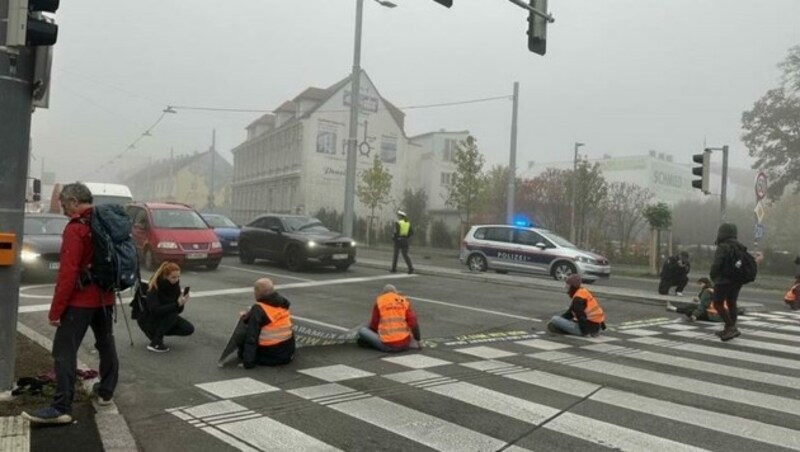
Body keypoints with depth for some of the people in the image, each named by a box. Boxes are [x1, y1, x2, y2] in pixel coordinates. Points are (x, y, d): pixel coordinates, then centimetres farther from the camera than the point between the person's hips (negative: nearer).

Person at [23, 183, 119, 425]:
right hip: (105, 298, 8)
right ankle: (105, 392, 30)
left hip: (80, 300, -8)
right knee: (106, 344, 18)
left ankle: (61, 408, -5)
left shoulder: (76, 228, -17)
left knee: (64, 352, -4)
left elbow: (67, 273, -21)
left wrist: (55, 310, -17)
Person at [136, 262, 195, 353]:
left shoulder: (175, 285, -8)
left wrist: (181, 303, -28)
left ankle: (158, 332, 9)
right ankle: (155, 343, -19)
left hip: (163, 317, 6)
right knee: (172, 314, -31)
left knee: (189, 329, -9)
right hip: (148, 319, -6)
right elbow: (155, 310, -35)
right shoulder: (154, 287, -25)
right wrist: (176, 304, -41)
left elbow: (178, 310, -6)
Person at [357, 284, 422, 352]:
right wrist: (417, 341, 15)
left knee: (362, 330, 10)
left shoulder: (379, 301, 4)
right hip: (404, 344, 3)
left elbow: (374, 324, 7)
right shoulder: (404, 301, 9)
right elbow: (413, 323, 3)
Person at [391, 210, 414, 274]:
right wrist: (406, 237, 14)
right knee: (405, 255, 4)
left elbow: (396, 232, -18)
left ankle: (394, 269, 17)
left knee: (395, 255, 11)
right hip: (405, 241, 5)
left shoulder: (397, 223, -9)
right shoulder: (408, 223, 9)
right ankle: (411, 267, -16)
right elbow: (412, 233, 6)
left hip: (398, 240, -5)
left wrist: (393, 238, -2)